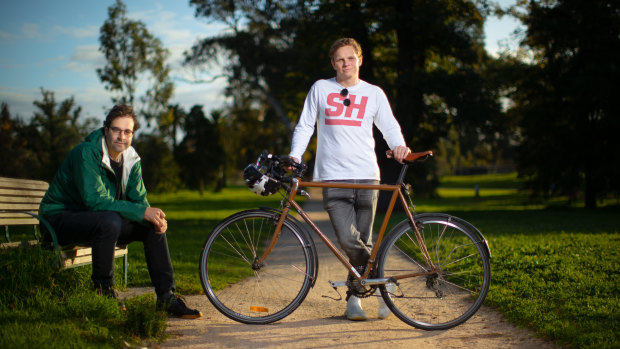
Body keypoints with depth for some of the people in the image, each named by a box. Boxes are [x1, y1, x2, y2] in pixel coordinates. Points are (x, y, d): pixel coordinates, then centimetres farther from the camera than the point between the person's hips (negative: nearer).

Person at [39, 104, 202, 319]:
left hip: (101, 221, 8)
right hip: (60, 220, -7)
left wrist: (156, 218, -21)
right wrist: (142, 212, -32)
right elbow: (94, 200, -31)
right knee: (110, 221, -36)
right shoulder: (86, 153, -22)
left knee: (154, 226, -7)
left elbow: (139, 200, 3)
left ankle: (167, 297, -3)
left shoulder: (131, 159, 2)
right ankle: (104, 292, -20)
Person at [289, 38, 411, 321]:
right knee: (348, 240, -17)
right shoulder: (321, 89, 11)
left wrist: (399, 145, -13)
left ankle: (354, 297, 20)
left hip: (366, 177, 1)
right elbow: (305, 125, 13)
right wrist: (294, 155, 0)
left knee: (363, 242, 2)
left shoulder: (374, 93, 12)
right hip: (333, 178, -1)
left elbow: (389, 126, 9)